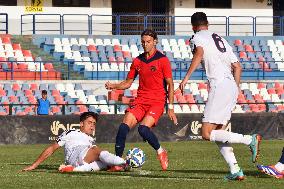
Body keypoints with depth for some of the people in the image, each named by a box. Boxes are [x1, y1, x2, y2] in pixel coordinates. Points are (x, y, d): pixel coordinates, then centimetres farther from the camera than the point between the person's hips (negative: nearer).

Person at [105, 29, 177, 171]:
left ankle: (161, 152, 1)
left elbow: (170, 84, -1)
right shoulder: (137, 61, 12)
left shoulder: (162, 60, -2)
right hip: (140, 100, 5)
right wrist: (113, 86, -1)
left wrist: (170, 107, -6)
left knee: (143, 128, -25)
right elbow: (128, 82, 19)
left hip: (157, 101, -4)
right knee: (124, 126, -16)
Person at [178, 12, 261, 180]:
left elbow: (199, 53, -19)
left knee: (207, 133, -8)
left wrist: (187, 77, -22)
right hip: (232, 86, 8)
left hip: (219, 86, -8)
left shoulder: (198, 37, 4)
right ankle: (235, 171, 2)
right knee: (218, 133, 13)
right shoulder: (221, 40, 26)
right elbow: (238, 67, 24)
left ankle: (250, 140, -18)